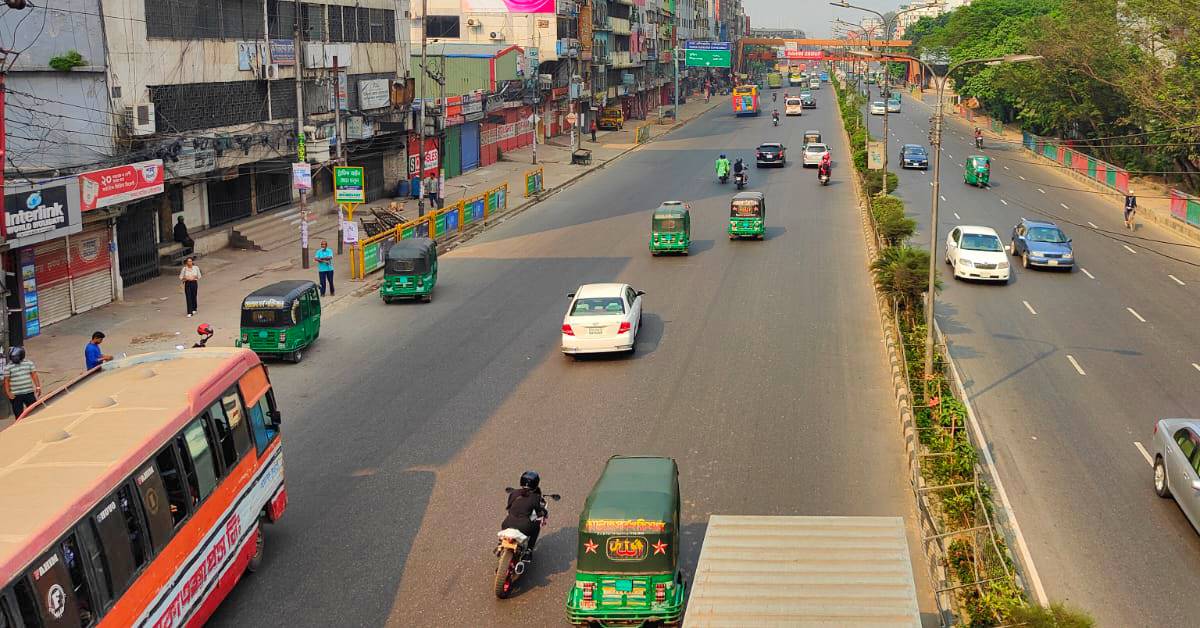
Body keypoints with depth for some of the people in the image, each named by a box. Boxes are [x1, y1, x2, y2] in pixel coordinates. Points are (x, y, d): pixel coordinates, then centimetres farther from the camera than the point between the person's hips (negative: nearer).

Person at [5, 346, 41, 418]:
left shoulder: (29, 363, 5)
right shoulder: (8, 367, -1)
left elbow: (34, 375, 5)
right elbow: (6, 380, -1)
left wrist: (38, 387, -2)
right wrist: (8, 392, -9)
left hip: (29, 393, 1)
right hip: (16, 395, -1)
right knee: (18, 414, 2)